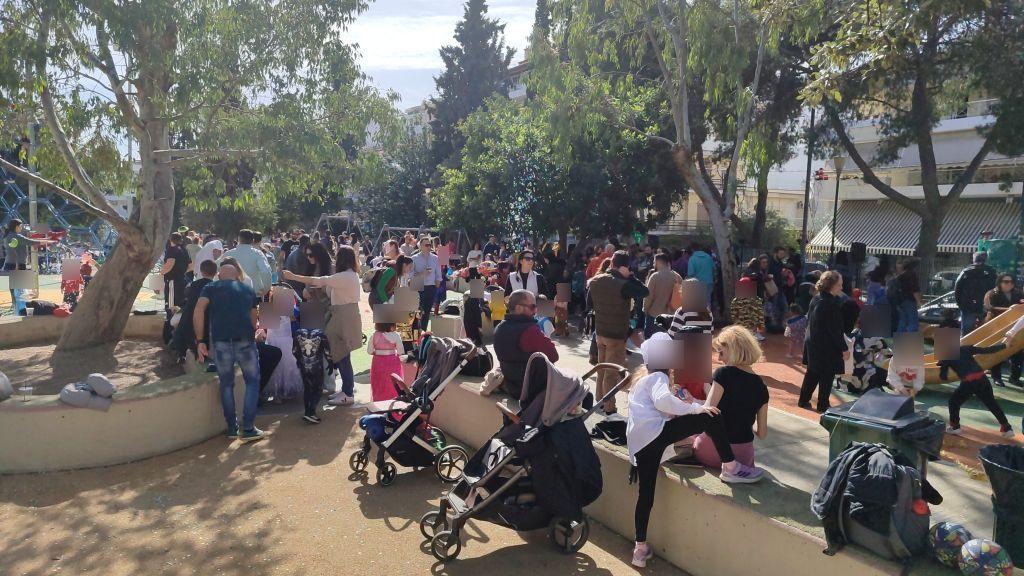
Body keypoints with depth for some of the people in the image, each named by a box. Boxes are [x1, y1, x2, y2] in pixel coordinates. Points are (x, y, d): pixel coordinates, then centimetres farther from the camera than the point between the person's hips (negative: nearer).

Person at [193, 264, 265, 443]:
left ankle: (232, 428, 22)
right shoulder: (248, 290, 24)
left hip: (219, 340, 0)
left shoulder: (211, 288, 18)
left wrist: (200, 341, 4)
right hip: (244, 340, 0)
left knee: (226, 384, 17)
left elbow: (198, 313, 2)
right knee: (252, 382, 14)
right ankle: (248, 428, 8)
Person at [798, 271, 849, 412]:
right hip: (827, 347, -8)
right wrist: (844, 348, -12)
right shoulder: (832, 304, -22)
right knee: (827, 376, 6)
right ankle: (823, 405, 17)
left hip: (812, 343, 8)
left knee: (812, 373, 18)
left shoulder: (815, 299, 3)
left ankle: (803, 400, 24)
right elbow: (836, 330, -20)